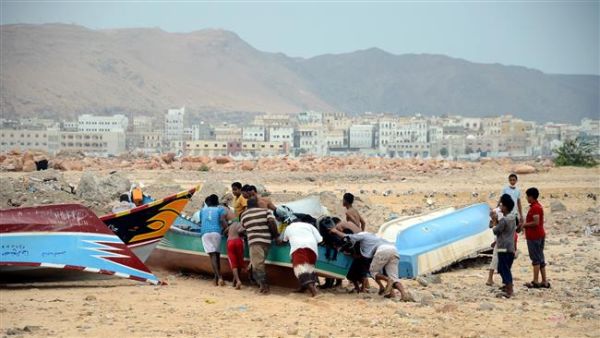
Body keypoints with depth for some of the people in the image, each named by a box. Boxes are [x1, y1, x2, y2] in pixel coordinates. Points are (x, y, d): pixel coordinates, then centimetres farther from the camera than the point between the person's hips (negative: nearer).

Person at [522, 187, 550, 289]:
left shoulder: (534, 208, -17)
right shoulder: (539, 206, 14)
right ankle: (544, 281, 14)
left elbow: (536, 222, -25)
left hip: (534, 237, -10)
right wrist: (526, 224, 14)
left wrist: (525, 225, -13)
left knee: (536, 259, -5)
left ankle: (535, 281, -1)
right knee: (540, 259, 12)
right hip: (540, 235, 10)